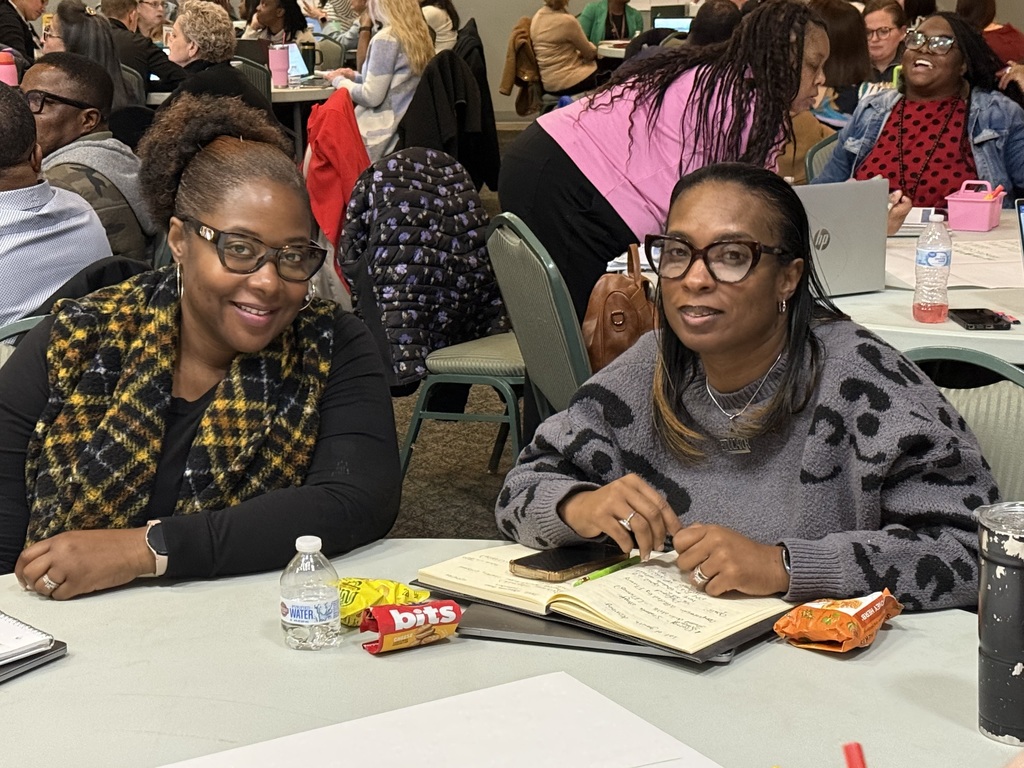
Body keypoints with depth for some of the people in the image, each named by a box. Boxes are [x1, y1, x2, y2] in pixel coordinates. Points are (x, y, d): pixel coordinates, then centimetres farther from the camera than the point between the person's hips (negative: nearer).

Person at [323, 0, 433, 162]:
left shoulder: (386, 38, -16)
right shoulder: (419, 35, 10)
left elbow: (371, 96, -17)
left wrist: (339, 81, 0)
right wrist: (356, 77, 19)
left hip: (383, 135, -9)